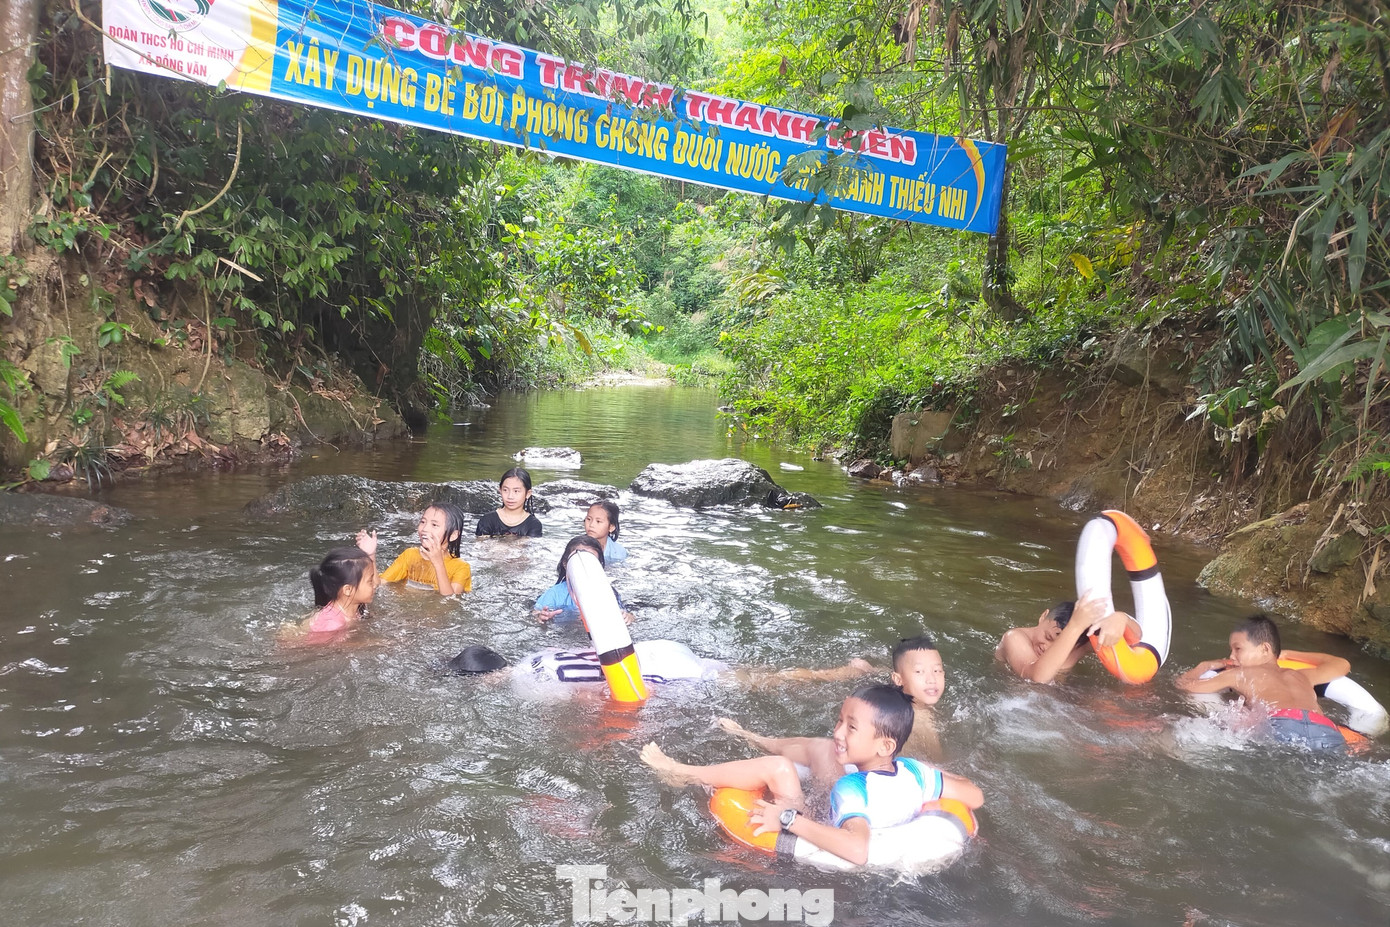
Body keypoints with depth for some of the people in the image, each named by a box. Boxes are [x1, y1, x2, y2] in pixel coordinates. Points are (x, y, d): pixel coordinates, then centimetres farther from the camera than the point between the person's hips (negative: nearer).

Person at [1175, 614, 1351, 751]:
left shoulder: (1239, 674, 29)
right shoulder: (1301, 676, 40)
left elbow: (1184, 684, 34)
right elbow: (1342, 665, 60)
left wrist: (1205, 665, 55)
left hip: (1280, 725, -3)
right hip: (1326, 731, 4)